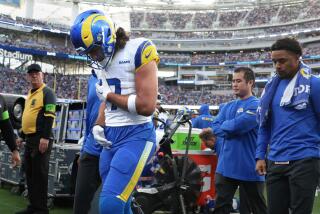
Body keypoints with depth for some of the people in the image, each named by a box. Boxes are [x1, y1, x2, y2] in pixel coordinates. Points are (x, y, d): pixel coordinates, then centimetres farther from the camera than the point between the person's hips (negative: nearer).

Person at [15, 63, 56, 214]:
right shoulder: (30, 94, 20)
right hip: (29, 139, 9)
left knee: (40, 174, -7)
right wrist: (22, 136, 25)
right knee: (30, 174, 13)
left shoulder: (47, 92, -7)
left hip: (41, 139, -9)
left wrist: (45, 137, -23)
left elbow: (49, 116, -16)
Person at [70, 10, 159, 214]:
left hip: (136, 136, -8)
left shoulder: (137, 51, -13)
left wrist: (109, 95, -9)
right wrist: (99, 125, 5)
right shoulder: (101, 61, 11)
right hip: (111, 137, 8)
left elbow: (146, 106, -20)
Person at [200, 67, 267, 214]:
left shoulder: (257, 105, -9)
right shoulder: (228, 107, 14)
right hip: (226, 166, 6)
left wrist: (222, 127, -1)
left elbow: (238, 125, -21)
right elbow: (215, 127, 3)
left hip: (249, 167, -6)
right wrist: (231, 129, -15)